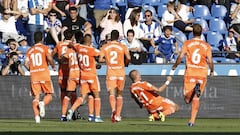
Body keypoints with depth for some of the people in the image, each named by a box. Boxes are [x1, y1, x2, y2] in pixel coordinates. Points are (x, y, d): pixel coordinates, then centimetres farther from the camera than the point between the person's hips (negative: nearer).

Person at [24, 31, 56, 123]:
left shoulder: (30, 50, 15)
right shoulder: (45, 48, 3)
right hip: (44, 74, -3)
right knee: (49, 95, 5)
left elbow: (26, 63, 6)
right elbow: (49, 58, -14)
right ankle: (43, 103, -28)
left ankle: (36, 116, -12)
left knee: (36, 96, 3)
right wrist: (53, 66, 3)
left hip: (33, 75, 3)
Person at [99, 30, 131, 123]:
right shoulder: (123, 47, 0)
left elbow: (100, 59, -4)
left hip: (110, 72, -1)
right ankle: (118, 115, 11)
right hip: (121, 73, 1)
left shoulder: (105, 47, 2)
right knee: (119, 94, 12)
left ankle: (113, 110, -33)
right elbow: (128, 58, -7)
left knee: (112, 93, -6)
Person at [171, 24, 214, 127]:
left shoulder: (187, 43, 1)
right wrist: (212, 71, 17)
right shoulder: (206, 46, 3)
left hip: (190, 72, -1)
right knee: (196, 99, 9)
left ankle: (195, 88, -31)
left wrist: (175, 66, 12)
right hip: (202, 73, 1)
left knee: (187, 99, 0)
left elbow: (181, 56, -6)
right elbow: (210, 61, -2)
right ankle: (192, 121, 1)